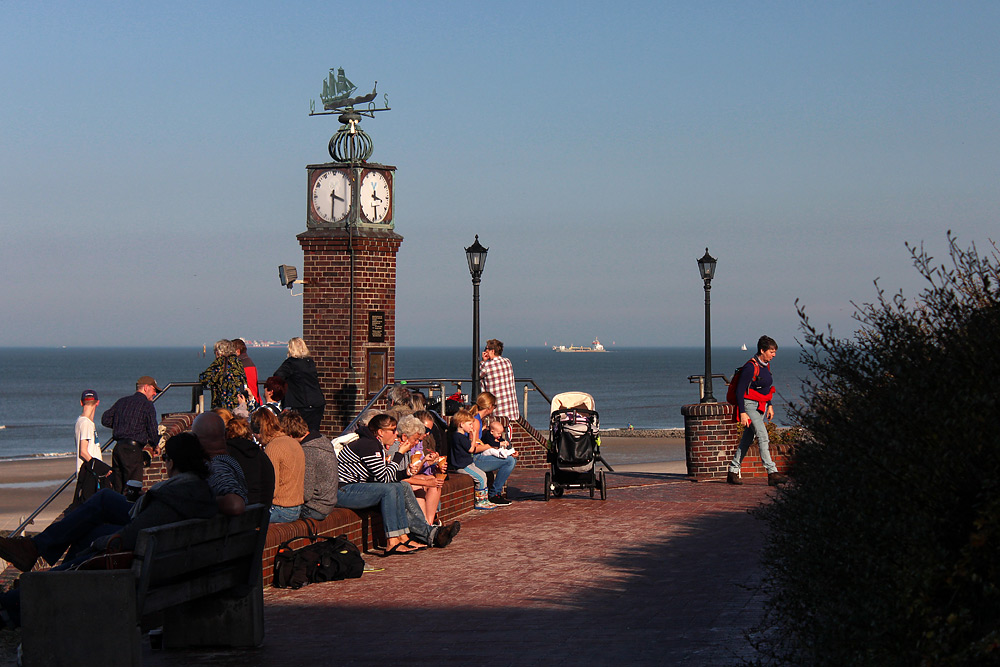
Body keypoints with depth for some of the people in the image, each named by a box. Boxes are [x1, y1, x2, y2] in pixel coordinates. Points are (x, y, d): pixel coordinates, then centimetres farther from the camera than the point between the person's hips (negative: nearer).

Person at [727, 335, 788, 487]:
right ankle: (772, 473, -24)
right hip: (749, 406, -9)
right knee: (763, 436, -18)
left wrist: (769, 405, 21)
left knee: (747, 440, 11)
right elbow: (740, 390, -18)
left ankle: (732, 472, 18)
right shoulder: (750, 367, -18)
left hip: (761, 406, 9)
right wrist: (742, 413, -21)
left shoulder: (766, 365, 9)